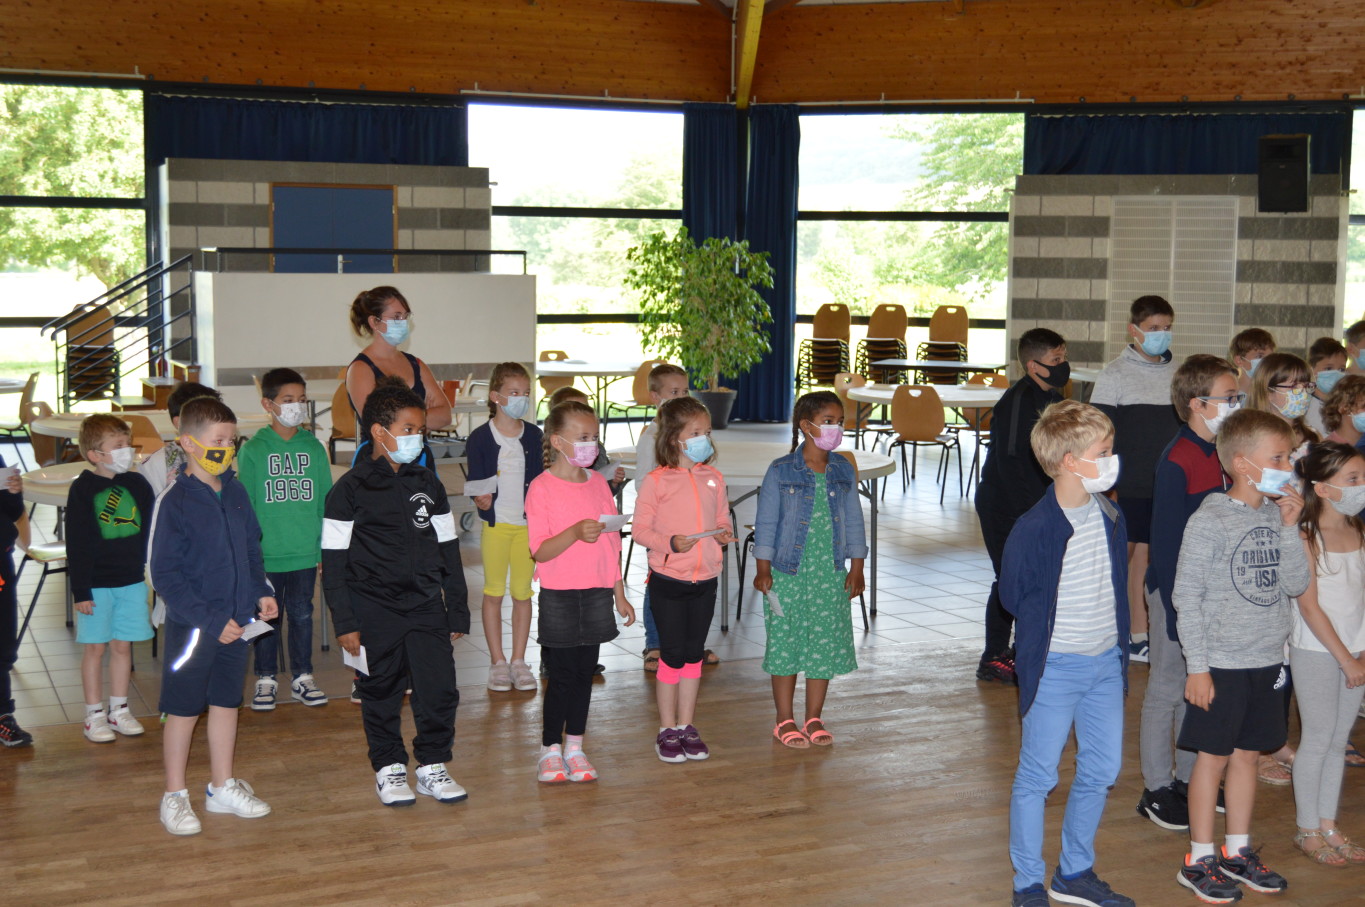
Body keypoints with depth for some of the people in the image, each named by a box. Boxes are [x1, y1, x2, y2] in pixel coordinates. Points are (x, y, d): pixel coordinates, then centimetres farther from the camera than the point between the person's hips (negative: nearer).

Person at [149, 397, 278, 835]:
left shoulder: (235, 493, 4)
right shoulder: (174, 501, -16)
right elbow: (165, 573, -17)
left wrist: (261, 592, 2)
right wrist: (211, 621, -19)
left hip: (236, 622, 6)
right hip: (192, 626, -6)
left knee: (226, 702, 16)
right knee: (183, 710, 6)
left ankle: (223, 787, 29)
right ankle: (175, 796, 20)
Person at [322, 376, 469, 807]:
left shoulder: (428, 485, 9)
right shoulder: (350, 490, -5)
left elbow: (449, 553, 14)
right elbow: (334, 563, -4)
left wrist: (457, 612, 13)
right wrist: (345, 623, -8)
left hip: (426, 607, 4)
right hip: (375, 611, -3)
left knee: (440, 689, 0)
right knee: (381, 692, 8)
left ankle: (432, 765, 17)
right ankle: (389, 768, 24)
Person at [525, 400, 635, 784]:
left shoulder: (598, 483, 8)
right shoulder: (541, 488, -9)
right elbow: (539, 552, -14)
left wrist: (619, 594, 13)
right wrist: (575, 533, -30)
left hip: (596, 594, 5)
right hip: (559, 597, -5)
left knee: (584, 673, 10)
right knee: (560, 675, 1)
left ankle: (574, 747, 21)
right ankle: (550, 749, 15)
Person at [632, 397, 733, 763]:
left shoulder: (713, 478, 6)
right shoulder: (656, 481, -9)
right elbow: (640, 527, -8)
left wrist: (725, 533, -7)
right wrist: (670, 543, -23)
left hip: (705, 580, 4)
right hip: (668, 581, -4)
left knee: (694, 654, 13)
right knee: (672, 656, 2)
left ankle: (686, 726, 25)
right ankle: (667, 730, 16)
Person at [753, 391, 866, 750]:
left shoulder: (844, 470, 4)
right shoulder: (781, 471, -7)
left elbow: (853, 520, 10)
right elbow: (766, 522, -4)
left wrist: (856, 568, 8)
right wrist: (762, 569, -7)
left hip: (831, 574, 4)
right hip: (789, 572, -4)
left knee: (826, 645, 8)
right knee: (786, 644, 3)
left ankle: (814, 719, 22)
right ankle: (785, 721, 16)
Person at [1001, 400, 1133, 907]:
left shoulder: (1110, 517, 2)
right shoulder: (1034, 530, -19)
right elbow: (1013, 596, -9)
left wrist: (1119, 643, 9)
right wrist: (1050, 630, -8)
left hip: (1106, 663, 7)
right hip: (1055, 668, -7)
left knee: (1102, 771, 14)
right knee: (1037, 777, 3)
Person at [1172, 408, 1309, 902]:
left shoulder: (1277, 517, 3)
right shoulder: (1209, 522, -14)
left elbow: (1296, 584, 2)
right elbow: (1187, 597, -13)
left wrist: (1289, 528, -9)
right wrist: (1197, 666, -14)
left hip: (1266, 661, 6)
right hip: (1221, 664, -5)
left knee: (1247, 753, 15)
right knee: (1213, 757, 4)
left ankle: (1238, 850, 29)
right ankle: (1199, 860, 16)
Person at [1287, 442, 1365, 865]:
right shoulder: (1306, 537, -13)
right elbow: (1309, 606, -13)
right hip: (1316, 652, -5)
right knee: (1317, 740, 3)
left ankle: (1328, 826, 24)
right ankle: (1308, 831, 17)